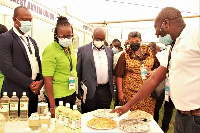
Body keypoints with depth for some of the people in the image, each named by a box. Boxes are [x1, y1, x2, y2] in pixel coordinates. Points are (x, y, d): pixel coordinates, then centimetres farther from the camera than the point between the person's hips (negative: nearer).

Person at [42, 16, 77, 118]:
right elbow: (47, 80, -20)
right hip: (58, 96, -7)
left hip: (72, 92, 8)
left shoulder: (70, 46, 5)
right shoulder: (50, 51, -18)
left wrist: (76, 89, 14)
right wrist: (52, 106, -20)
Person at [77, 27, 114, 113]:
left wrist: (112, 90, 13)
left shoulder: (109, 51, 12)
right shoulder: (82, 50, 0)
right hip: (89, 91, -3)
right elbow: (78, 72, 1)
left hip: (106, 91, 3)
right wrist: (78, 91, -2)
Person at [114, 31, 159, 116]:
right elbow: (119, 75, 0)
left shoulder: (149, 53, 9)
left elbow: (156, 68, 20)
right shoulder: (125, 56, 1)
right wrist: (120, 93, -5)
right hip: (131, 92, -2)